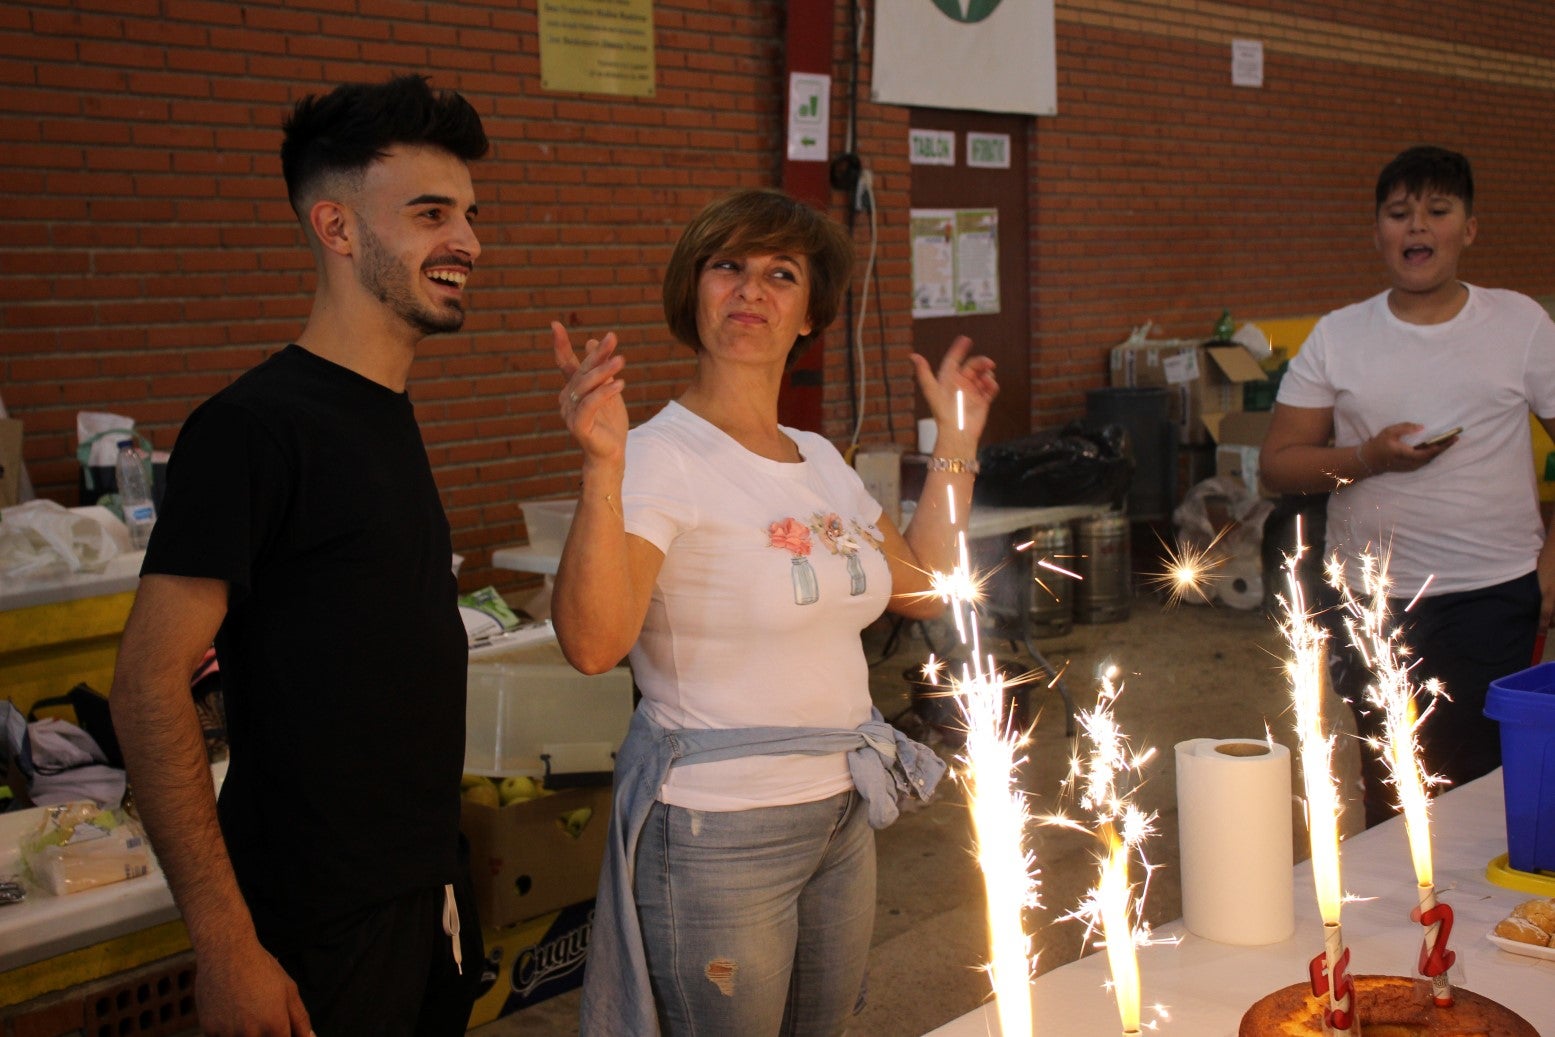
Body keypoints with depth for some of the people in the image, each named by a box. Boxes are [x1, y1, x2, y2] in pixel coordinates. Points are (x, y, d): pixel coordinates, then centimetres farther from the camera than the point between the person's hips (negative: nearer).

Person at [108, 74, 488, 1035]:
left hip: (431, 886, 8)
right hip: (320, 925, -8)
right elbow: (150, 684, -20)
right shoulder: (256, 425, -18)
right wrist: (225, 944, -22)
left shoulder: (391, 412, 8)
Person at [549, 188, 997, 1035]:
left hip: (841, 819, 7)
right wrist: (604, 467, -40)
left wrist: (956, 442, 15)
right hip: (717, 832, -7)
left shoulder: (819, 459, 8)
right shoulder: (663, 457, -17)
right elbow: (593, 642, -29)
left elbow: (923, 589, 11)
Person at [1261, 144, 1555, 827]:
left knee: (1484, 786, -3)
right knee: (1389, 792, 6)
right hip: (1375, 601, 1)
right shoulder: (1337, 338, 5)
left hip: (1496, 596, -1)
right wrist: (1370, 457, -13)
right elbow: (1277, 463, 3)